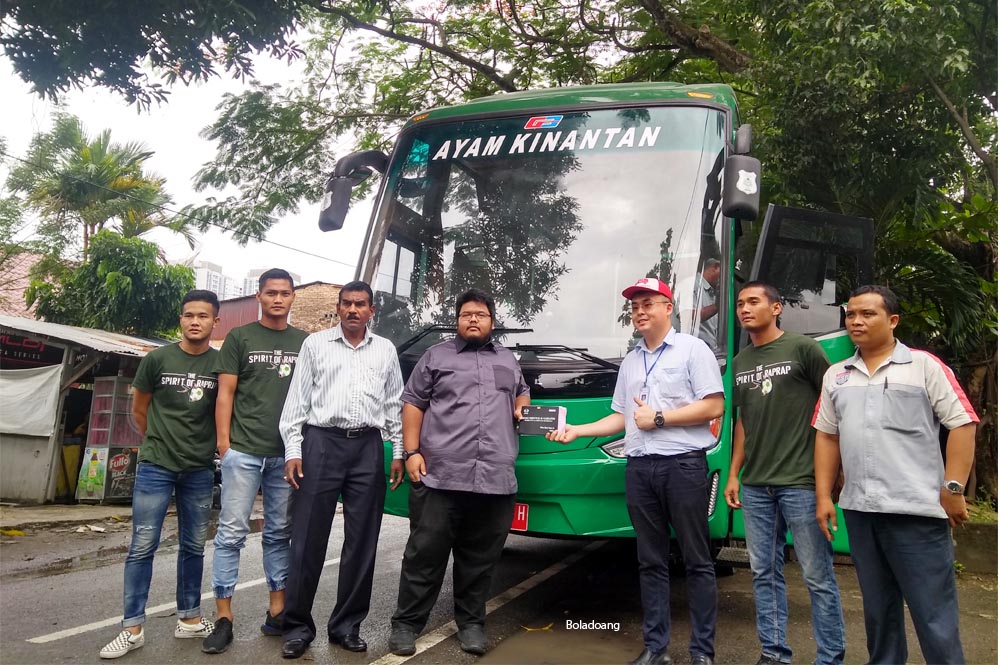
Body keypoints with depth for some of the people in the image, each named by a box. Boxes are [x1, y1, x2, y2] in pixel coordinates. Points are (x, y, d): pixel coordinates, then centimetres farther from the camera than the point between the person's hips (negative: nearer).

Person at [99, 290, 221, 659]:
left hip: (199, 471, 1)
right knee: (142, 546, -1)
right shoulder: (157, 359, -2)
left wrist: (207, 446, 7)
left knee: (193, 547, 11)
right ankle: (132, 628, 8)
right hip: (155, 467, -1)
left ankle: (189, 619, 23)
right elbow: (139, 411, 9)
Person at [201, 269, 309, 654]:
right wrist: (223, 442, -7)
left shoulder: (304, 342, 10)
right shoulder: (240, 337, 4)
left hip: (287, 453, 3)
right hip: (243, 451, -2)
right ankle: (223, 617, 6)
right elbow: (225, 393, 1)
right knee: (232, 532, -1)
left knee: (279, 534, 10)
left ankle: (277, 611, 19)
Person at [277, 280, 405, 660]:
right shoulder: (315, 344, 6)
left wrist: (398, 453, 8)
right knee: (308, 539, 0)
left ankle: (346, 626, 18)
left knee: (362, 542, 6)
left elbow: (395, 404, 13)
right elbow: (297, 400, 4)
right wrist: (293, 450, -4)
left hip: (368, 448, 2)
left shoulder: (385, 350, 11)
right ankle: (297, 625, 12)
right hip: (322, 442, -2)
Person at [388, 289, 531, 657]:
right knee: (426, 554, 0)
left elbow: (522, 392, 34)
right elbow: (413, 403, 6)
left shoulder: (508, 360, 21)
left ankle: (471, 621, 24)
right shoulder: (436, 356, 10)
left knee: (481, 558, 9)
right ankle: (406, 623, 13)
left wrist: (522, 408, 9)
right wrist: (411, 451, -4)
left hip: (496, 480, 3)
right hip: (440, 476, -3)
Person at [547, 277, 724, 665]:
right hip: (639, 469, 6)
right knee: (651, 562, 10)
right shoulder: (630, 362, 18)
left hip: (683, 465, -6)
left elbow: (713, 406, -9)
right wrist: (577, 430, 8)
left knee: (696, 560, 2)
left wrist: (659, 418, -11)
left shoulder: (692, 349, -1)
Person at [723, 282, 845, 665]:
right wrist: (733, 474, 14)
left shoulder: (803, 349, -3)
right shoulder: (739, 363, 13)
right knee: (765, 573, 11)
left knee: (818, 577, 1)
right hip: (756, 486, 6)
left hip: (801, 481, -5)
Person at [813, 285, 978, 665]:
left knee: (934, 612, 0)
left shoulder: (924, 366, 0)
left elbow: (963, 424, -4)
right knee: (877, 607, 16)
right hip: (859, 510, 5)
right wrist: (823, 496, 9)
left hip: (917, 510, -5)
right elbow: (827, 435, 15)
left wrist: (953, 488, -11)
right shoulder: (836, 375, 13)